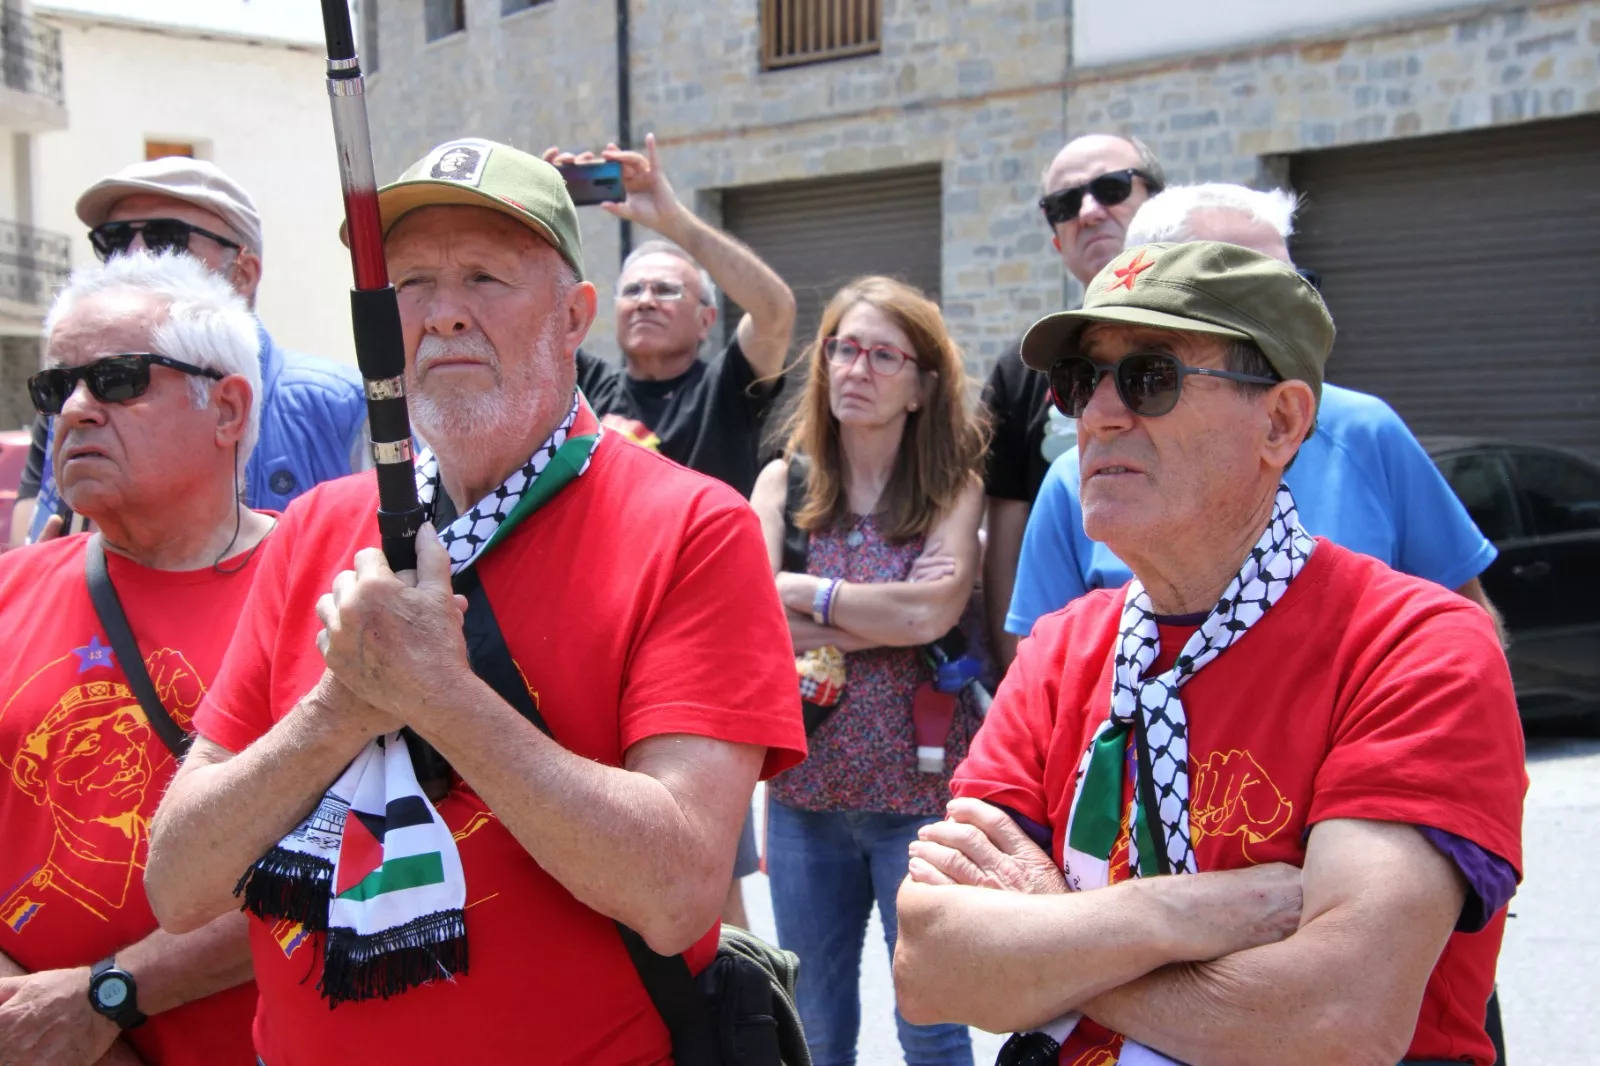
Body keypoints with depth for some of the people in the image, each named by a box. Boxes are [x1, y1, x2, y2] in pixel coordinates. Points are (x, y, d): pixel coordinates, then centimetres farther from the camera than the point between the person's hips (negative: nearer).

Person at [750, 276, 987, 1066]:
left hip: (920, 788, -2)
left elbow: (932, 613, -18)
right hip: (804, 787, 3)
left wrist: (803, 593, -8)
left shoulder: (953, 489, -2)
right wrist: (886, 619, -14)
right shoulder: (782, 483, 4)